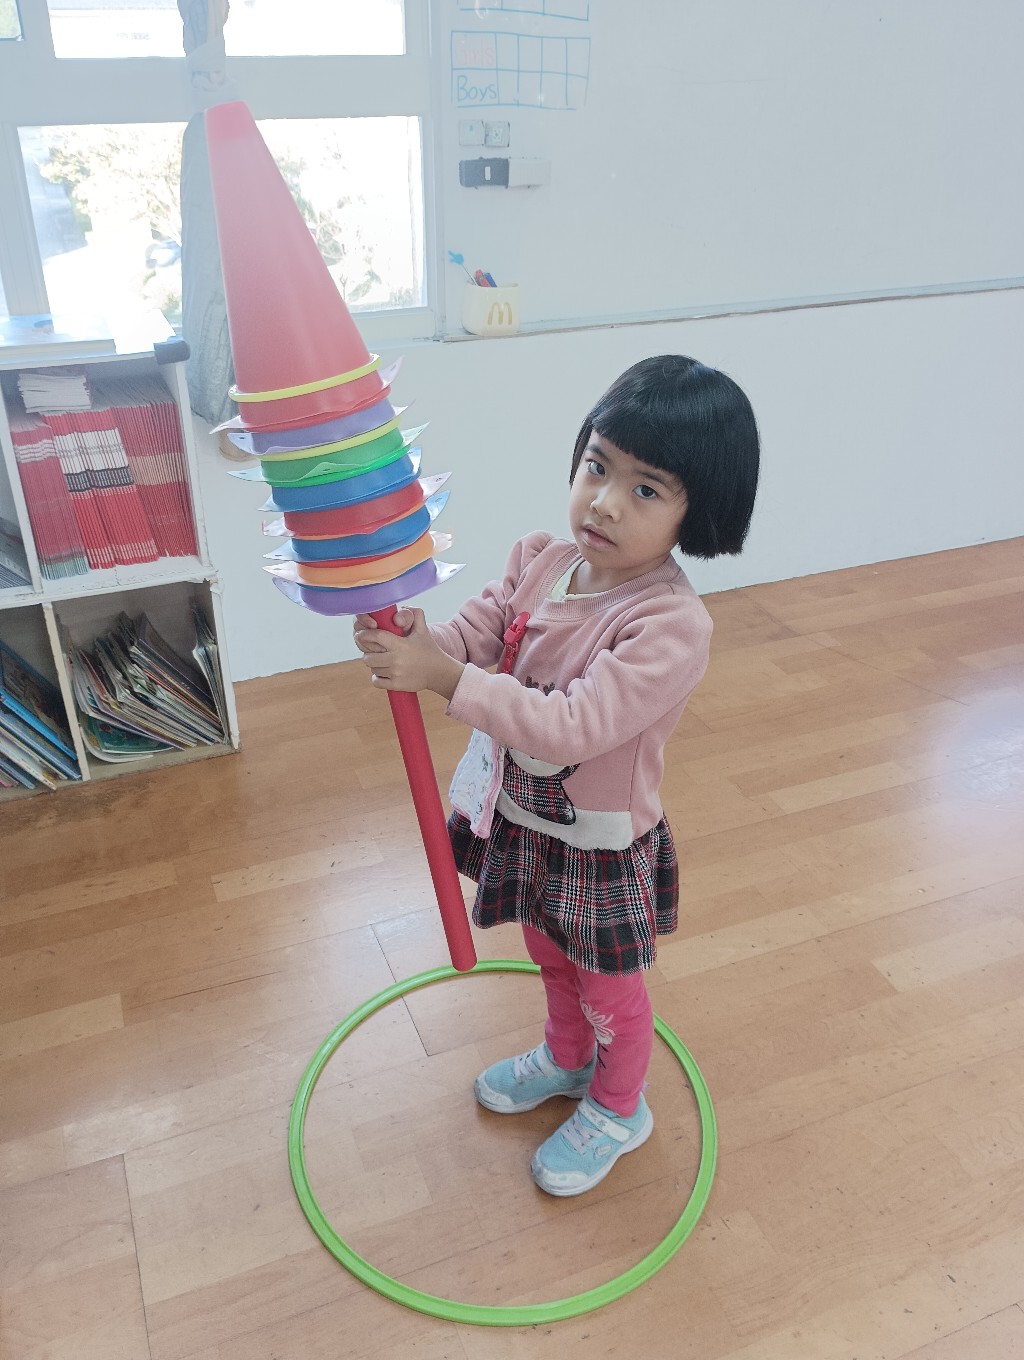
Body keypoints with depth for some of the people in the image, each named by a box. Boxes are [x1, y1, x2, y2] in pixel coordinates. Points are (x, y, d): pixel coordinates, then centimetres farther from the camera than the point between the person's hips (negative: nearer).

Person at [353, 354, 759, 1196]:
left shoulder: (672, 625, -33)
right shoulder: (539, 562, -11)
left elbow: (572, 725, -38)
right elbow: (471, 637, -10)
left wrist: (442, 676, -43)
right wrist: (411, 638, -32)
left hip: (600, 850, -6)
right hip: (521, 819, 7)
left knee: (612, 992, 22)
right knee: (551, 958, 33)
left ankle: (618, 1108, 51)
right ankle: (566, 1058, 62)